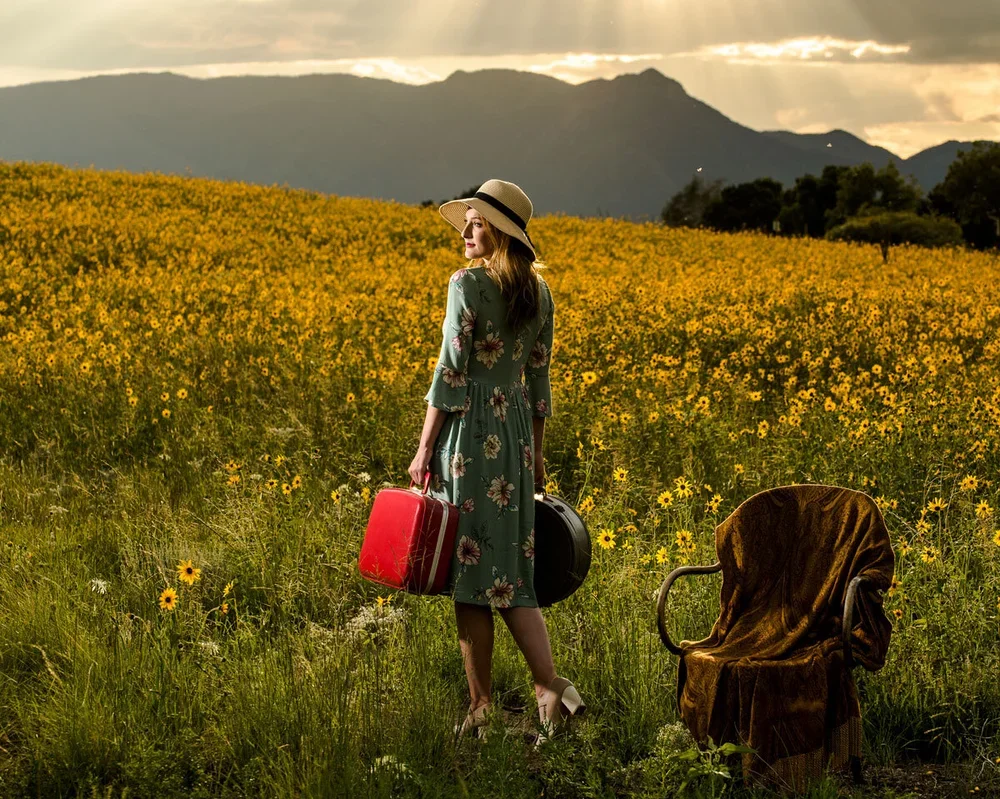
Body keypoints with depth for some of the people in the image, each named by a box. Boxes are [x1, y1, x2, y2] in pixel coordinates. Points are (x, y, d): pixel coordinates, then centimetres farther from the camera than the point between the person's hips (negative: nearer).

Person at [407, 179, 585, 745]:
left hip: (470, 432, -6)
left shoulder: (468, 284, -10)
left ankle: (481, 709, 6)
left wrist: (425, 447, -8)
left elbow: (451, 371, -13)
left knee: (471, 573, 0)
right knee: (512, 573, 10)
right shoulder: (540, 294, 10)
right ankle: (551, 687, -2)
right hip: (516, 435, 6)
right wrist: (536, 453, 21)